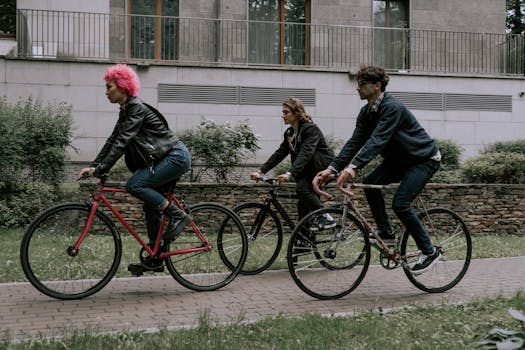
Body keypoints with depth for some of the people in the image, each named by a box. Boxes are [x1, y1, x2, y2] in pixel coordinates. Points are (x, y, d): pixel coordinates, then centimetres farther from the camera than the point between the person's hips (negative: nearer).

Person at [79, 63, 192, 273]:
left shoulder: (137, 108, -16)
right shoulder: (125, 111, 13)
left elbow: (122, 142, -24)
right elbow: (113, 141, 14)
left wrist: (100, 169, -26)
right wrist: (93, 166, 6)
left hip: (176, 157, -10)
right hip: (166, 159, 10)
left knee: (134, 185, -20)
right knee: (151, 206, 9)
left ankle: (177, 215, -11)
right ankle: (154, 259, 15)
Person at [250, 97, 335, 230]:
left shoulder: (311, 129, -19)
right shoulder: (289, 133, 7)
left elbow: (305, 154, -32)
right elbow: (279, 154, 2)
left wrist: (289, 174, -44)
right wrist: (261, 171, -9)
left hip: (323, 166, -8)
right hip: (307, 170, 8)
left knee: (302, 188, -26)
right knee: (303, 204, 1)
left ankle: (326, 218, -16)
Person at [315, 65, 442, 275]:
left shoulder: (392, 107, -26)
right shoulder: (366, 112, 0)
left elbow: (378, 140, -37)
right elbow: (355, 142, -5)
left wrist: (353, 167, -48)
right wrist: (332, 169, -17)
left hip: (424, 159, -8)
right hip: (399, 159, 8)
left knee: (400, 204, -20)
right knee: (369, 183, -12)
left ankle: (430, 252, -4)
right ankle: (385, 234, 1)